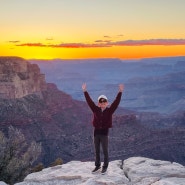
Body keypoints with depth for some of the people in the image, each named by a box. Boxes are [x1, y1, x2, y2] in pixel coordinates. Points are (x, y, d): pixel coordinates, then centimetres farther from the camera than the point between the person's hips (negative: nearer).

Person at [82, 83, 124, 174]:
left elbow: (116, 102, -14)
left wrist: (120, 92, -22)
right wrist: (85, 91, -7)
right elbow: (89, 101, -2)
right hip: (96, 131, 3)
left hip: (104, 132, -3)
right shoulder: (96, 109, 0)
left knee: (105, 151, 6)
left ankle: (105, 167, 18)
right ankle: (97, 166, 26)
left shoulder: (109, 110, -5)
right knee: (97, 151, 13)